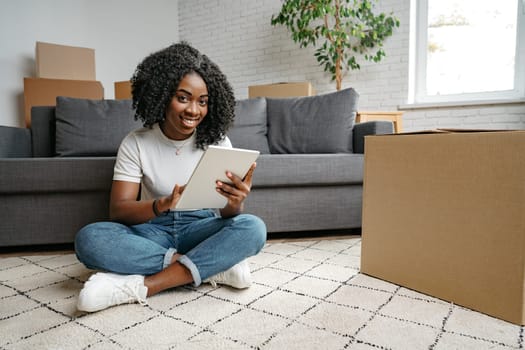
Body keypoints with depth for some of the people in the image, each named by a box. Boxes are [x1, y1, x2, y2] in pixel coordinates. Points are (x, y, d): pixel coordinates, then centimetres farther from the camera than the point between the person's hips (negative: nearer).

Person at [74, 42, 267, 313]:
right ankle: (215, 266, -24)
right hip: (152, 231, 1)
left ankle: (140, 286, -28)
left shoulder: (217, 141, -5)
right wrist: (163, 205, -36)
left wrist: (235, 203, -36)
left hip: (201, 229, 0)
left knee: (253, 228, -29)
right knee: (89, 238, -28)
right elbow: (118, 210, -14)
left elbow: (227, 215, -10)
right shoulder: (136, 143, -5)